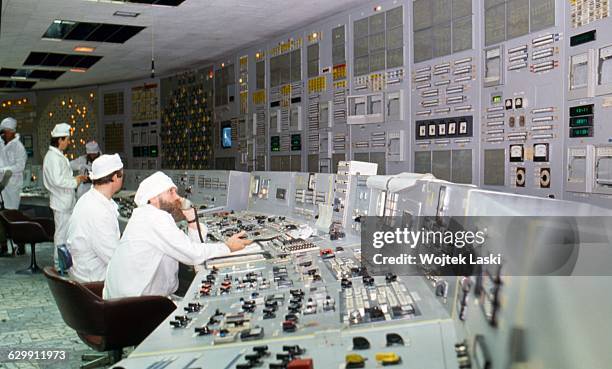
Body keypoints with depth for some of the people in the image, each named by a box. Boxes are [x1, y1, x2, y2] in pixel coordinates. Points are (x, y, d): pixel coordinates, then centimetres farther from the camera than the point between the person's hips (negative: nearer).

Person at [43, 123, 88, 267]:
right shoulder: (53, 157, -19)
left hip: (66, 201, 10)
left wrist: (75, 178, 9)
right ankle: (59, 263, 9)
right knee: (62, 232, -1)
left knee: (65, 231, 17)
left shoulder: (58, 156, 13)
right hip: (61, 202, -10)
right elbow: (57, 181, -26)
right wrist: (75, 182, -15)